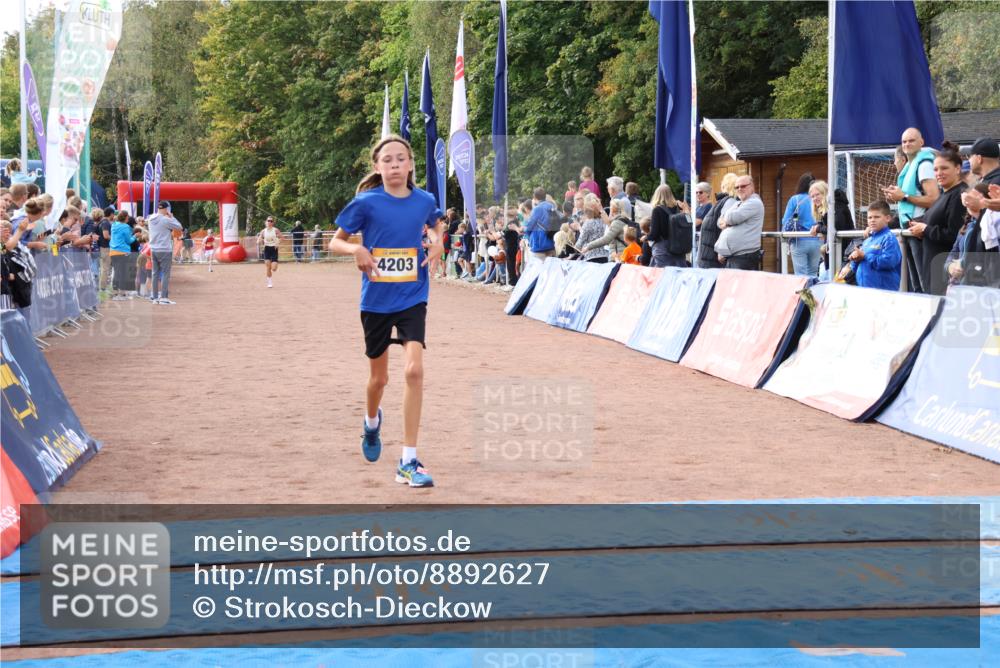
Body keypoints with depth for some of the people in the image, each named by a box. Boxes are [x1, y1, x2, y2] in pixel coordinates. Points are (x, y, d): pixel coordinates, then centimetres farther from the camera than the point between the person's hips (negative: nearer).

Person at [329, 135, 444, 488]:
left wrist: (437, 243, 0)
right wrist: (356, 250, -21)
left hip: (412, 299, 0)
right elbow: (335, 242, 0)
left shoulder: (424, 201, -2)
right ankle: (372, 421, 51)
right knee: (379, 377, 14)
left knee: (414, 370, -18)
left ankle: (408, 461, -12)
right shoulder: (366, 203, -9)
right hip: (376, 300, 0)